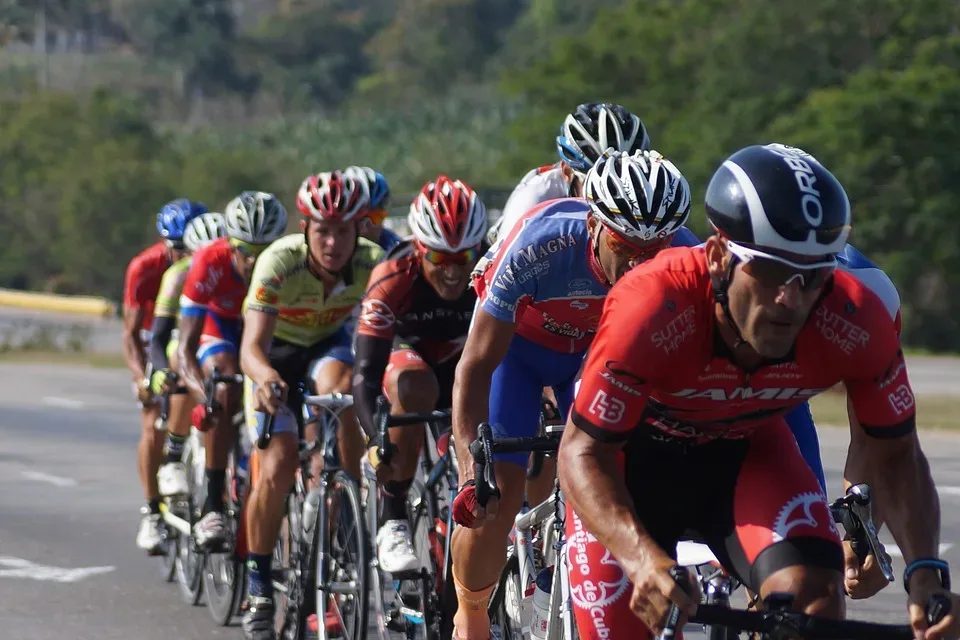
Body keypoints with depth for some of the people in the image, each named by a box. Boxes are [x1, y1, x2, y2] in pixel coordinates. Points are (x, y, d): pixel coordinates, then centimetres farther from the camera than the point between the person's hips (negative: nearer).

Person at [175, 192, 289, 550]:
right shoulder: (210, 263, -35)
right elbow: (186, 347, -35)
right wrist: (202, 396, -52)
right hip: (218, 323, -3)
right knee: (226, 389, -30)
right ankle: (212, 508, -28)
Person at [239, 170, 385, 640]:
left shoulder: (372, 264, -26)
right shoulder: (279, 262, -33)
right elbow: (252, 345, -40)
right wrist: (266, 378, -62)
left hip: (329, 343, 1)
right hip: (277, 350, -1)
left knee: (339, 385, -35)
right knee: (278, 464, -17)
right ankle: (258, 590, -1)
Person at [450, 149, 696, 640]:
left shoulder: (686, 260, -33)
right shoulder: (540, 245, -39)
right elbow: (476, 366, -32)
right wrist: (471, 471, -40)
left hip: (602, 348, 2)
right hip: (519, 343, -2)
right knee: (494, 498, -13)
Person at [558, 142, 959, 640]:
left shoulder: (856, 324, -30)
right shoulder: (653, 309, -40)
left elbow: (895, 455, -15)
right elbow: (583, 452, -35)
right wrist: (643, 558, -52)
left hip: (745, 449, 2)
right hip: (634, 451, -2)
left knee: (814, 596, -24)